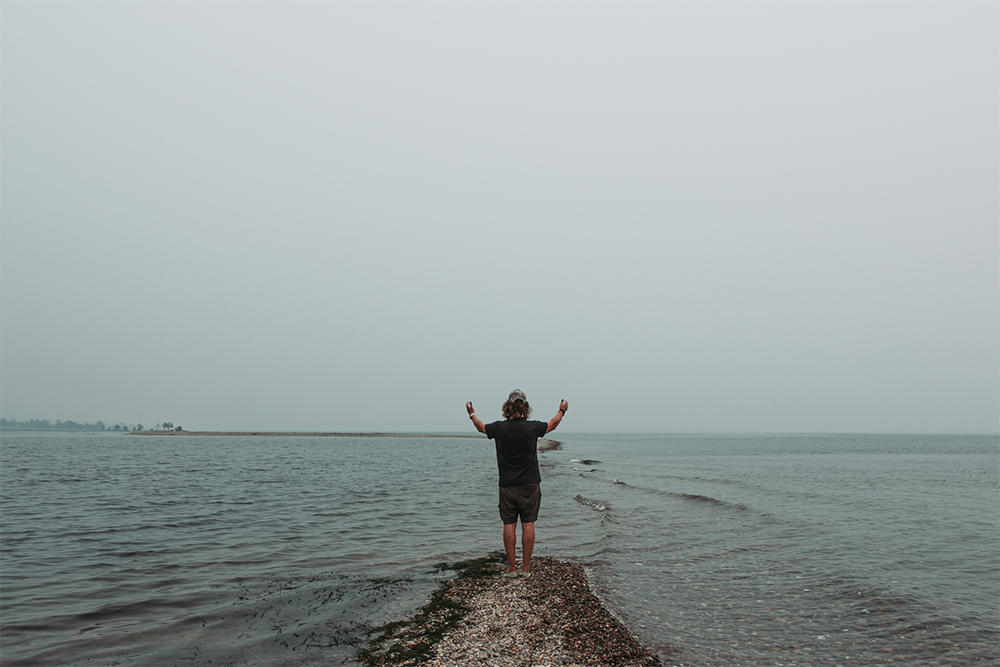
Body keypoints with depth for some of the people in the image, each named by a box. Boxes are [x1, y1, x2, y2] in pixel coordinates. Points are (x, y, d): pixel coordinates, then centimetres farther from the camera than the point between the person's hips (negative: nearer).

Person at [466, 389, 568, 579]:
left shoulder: (499, 428, -6)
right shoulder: (532, 427, -7)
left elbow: (481, 427, 17)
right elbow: (552, 424, 14)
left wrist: (472, 414, 36)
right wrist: (562, 411, 34)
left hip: (507, 485, 1)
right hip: (529, 485, 0)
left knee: (509, 525, 5)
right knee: (528, 525, 4)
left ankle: (511, 568, 8)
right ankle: (526, 568, 8)